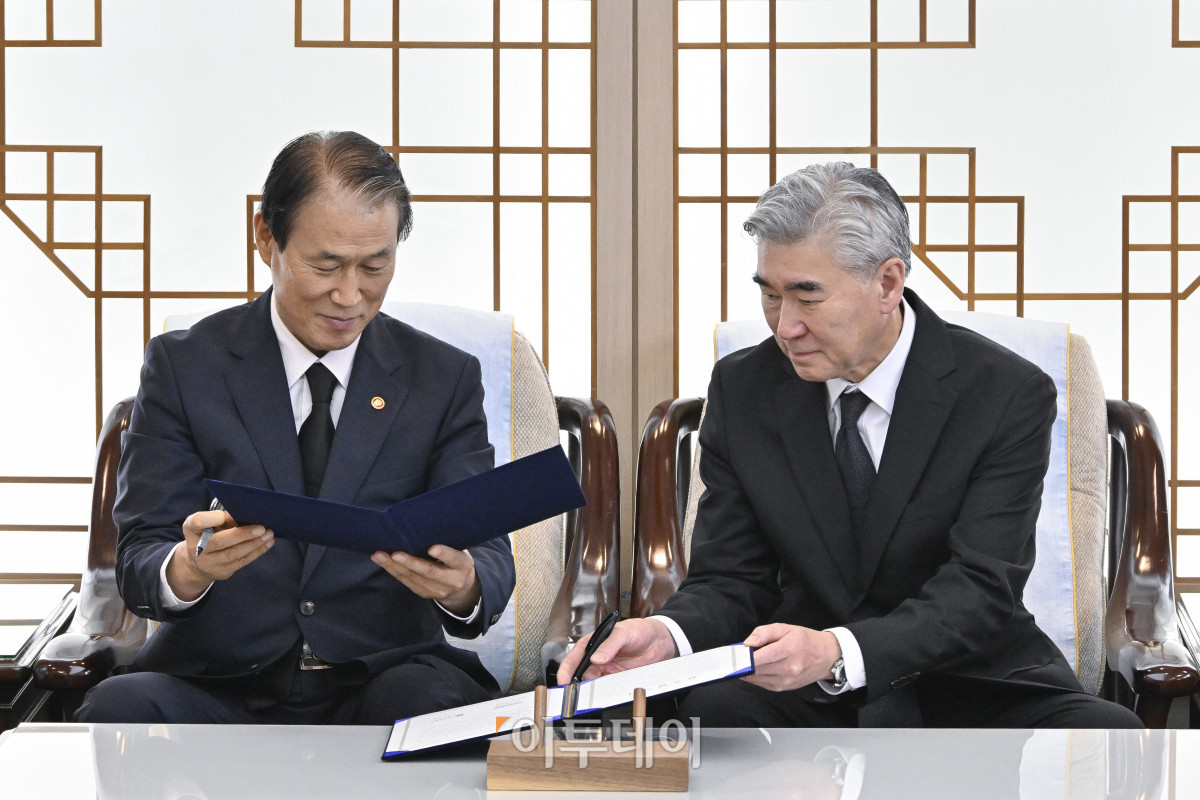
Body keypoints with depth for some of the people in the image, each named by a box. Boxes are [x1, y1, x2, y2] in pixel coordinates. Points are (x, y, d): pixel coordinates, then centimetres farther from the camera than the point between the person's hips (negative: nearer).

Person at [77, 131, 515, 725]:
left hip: (382, 681, 0)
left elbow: (489, 553, 2)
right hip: (221, 690, 0)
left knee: (436, 702, -34)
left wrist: (461, 584, -24)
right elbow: (138, 564, 1)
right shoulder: (182, 365, 7)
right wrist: (190, 568, -25)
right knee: (118, 705, -32)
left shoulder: (445, 379, 10)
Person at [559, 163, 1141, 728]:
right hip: (805, 701, 1)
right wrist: (667, 635, -23)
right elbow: (730, 579, 2)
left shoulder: (1010, 395, -9)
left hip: (972, 692, -1)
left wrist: (838, 651, -35)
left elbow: (979, 592, -17)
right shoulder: (742, 389, 1)